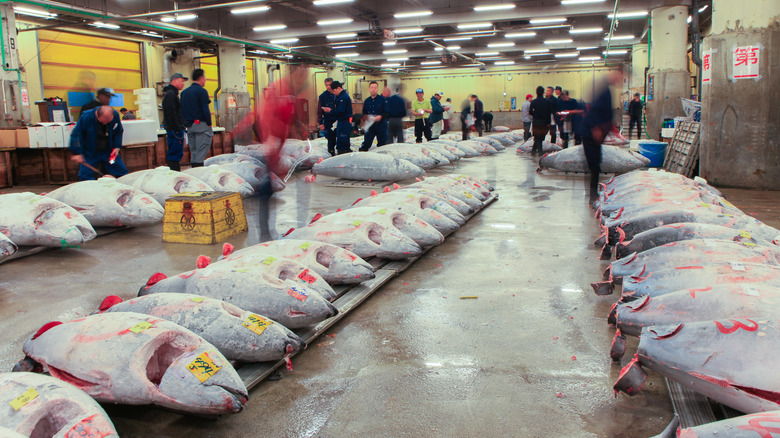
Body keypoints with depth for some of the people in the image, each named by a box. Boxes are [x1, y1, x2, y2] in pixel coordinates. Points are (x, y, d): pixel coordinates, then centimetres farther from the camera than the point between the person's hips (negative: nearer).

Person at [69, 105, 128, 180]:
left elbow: (119, 132, 5)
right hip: (90, 154, -2)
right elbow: (75, 134, -13)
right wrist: (77, 153, -17)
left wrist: (117, 147, -7)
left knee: (122, 172, 1)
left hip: (109, 152, 2)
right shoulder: (86, 117, -21)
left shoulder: (115, 115, -14)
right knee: (86, 177, -8)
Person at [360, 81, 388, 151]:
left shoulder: (382, 99, -1)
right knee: (366, 143, 0)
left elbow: (387, 112, -4)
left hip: (381, 125, -2)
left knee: (382, 144, 3)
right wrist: (367, 117, -8)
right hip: (370, 125, 2)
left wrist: (380, 116, -21)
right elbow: (364, 113, 14)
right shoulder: (367, 101, 11)